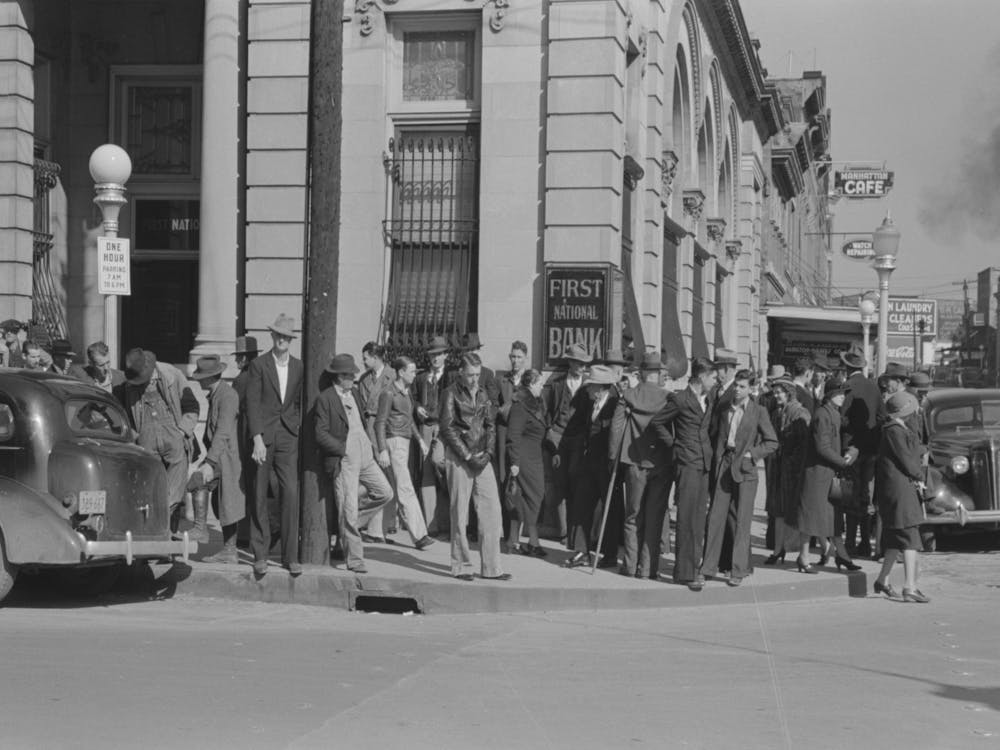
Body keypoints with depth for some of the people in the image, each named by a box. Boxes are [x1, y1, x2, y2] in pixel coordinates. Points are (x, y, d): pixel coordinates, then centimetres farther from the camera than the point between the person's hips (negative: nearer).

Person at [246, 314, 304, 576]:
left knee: (291, 493, -6)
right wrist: (257, 438, -14)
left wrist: (298, 430, 5)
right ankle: (260, 555, 9)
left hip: (288, 436, 2)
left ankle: (290, 555, -1)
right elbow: (252, 403, -6)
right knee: (259, 496, 1)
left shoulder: (299, 367, 10)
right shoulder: (258, 365, 0)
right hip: (263, 435, -2)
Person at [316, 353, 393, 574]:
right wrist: (343, 449, -13)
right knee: (348, 510, -4)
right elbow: (321, 434, -11)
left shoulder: (355, 393, 15)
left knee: (385, 492, 5)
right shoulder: (325, 398, -8)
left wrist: (370, 439, 10)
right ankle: (354, 560, 4)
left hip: (365, 457, 7)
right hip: (343, 462, -7)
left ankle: (348, 523, 20)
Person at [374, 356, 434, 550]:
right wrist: (382, 451, -18)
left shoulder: (406, 392, 14)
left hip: (404, 443, 9)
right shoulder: (388, 393, -12)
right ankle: (419, 536, -15)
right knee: (406, 491, -11)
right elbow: (380, 423, -13)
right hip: (393, 443, -9)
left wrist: (420, 440, 16)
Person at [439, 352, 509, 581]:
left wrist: (486, 452, -1)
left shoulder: (482, 394, 13)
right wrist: (467, 456, -11)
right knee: (460, 512, -1)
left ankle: (491, 567, 4)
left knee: (492, 510, 0)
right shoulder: (451, 394, -3)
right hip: (458, 457, -5)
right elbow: (447, 428, -7)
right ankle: (461, 566, 8)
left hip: (481, 457, 5)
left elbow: (490, 425, 14)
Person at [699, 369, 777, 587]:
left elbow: (772, 442, 2)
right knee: (715, 517, 1)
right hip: (723, 467, 3)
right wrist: (717, 459, 4)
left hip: (745, 470, -3)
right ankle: (708, 567, 6)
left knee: (741, 522, -1)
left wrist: (752, 453, -9)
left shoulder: (758, 412, -1)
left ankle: (739, 571, 4)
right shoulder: (724, 410, 10)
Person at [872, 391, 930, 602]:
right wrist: (919, 476, -1)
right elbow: (906, 460, -17)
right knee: (909, 537, -12)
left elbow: (912, 457, 15)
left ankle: (882, 580, 27)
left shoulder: (901, 429, 17)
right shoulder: (894, 431, -16)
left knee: (896, 538, 17)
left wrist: (917, 477, 0)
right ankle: (909, 588, -15)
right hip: (898, 488, -10)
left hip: (905, 487, 10)